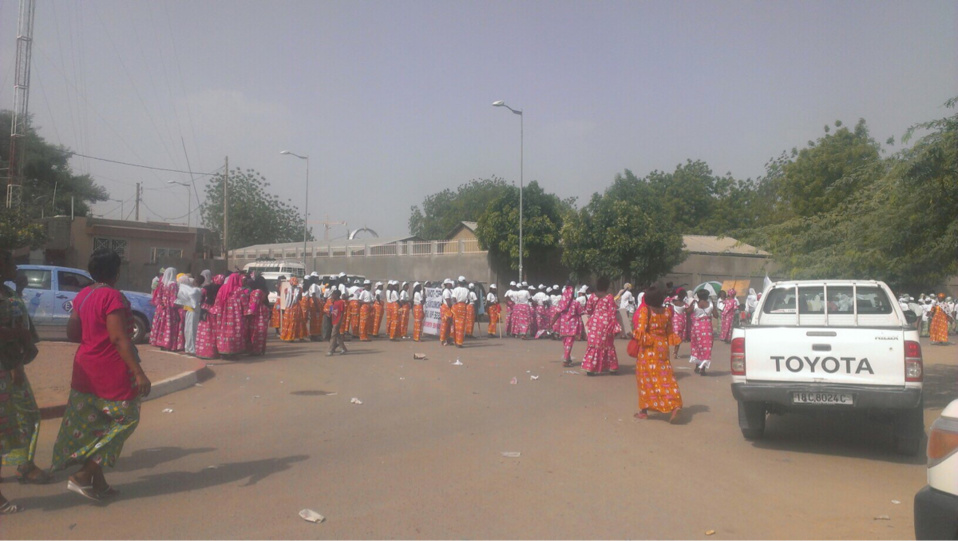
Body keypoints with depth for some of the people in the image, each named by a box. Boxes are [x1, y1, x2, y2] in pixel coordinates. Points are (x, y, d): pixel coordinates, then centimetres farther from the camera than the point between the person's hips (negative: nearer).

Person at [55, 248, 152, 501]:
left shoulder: (83, 295, 6)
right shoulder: (113, 297, -17)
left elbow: (72, 333, 10)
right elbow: (119, 338, -23)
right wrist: (139, 373, -24)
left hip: (85, 371, 8)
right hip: (111, 373, -8)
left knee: (90, 426, 14)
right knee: (124, 419, 6)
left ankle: (97, 483, 22)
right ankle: (83, 476, 2)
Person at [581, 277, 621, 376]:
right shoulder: (610, 297, -5)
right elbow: (612, 313, -6)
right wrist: (615, 327, -1)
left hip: (595, 324, 2)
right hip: (606, 324, -2)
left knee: (593, 345, 5)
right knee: (608, 346, 10)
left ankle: (590, 368, 2)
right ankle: (612, 368, 17)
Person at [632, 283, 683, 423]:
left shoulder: (645, 310, -13)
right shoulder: (666, 312, 4)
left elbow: (641, 330, -19)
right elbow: (670, 332, 9)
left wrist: (634, 333, 0)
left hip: (649, 348, -5)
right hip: (662, 346, 5)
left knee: (647, 378, 4)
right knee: (665, 377, 7)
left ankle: (644, 410, 11)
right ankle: (675, 405, -9)